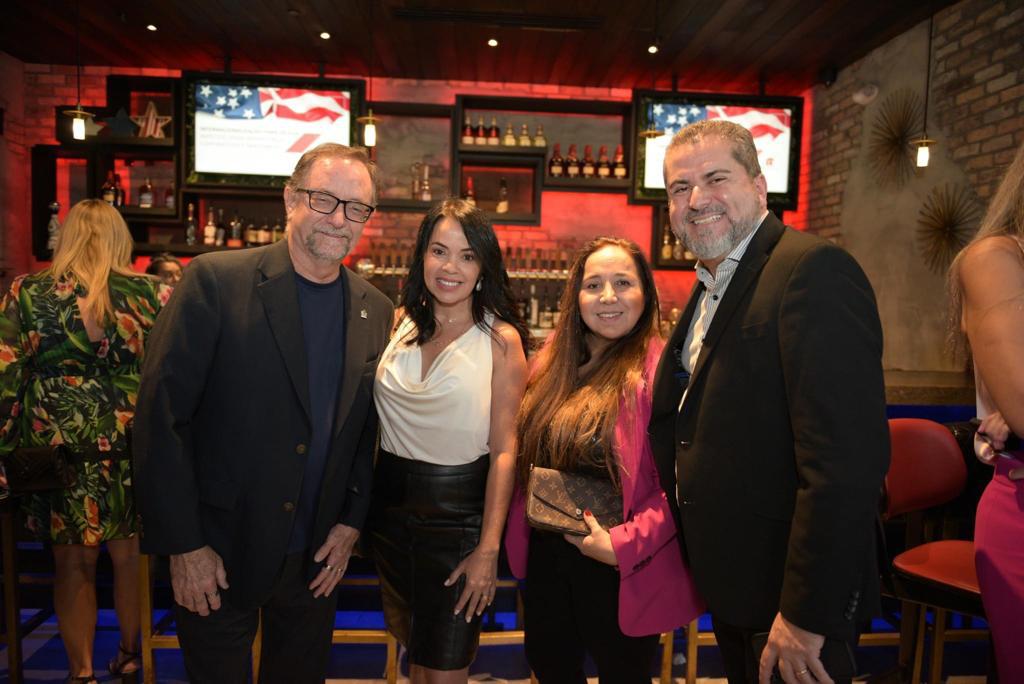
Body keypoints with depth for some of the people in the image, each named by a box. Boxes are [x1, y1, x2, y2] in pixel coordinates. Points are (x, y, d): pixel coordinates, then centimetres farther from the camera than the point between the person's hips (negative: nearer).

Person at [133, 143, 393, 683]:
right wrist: (183, 546, -13)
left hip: (316, 558, 4)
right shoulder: (216, 281, -13)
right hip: (218, 553, -3)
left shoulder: (376, 312, 0)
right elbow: (161, 416, -14)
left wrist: (351, 522, 1)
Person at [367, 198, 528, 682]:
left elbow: (504, 450, -12)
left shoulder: (501, 340, -11)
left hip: (459, 512, -5)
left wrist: (488, 548, -15)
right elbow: (377, 421, 9)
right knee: (409, 639, 25)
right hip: (390, 503, 5)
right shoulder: (400, 324, 1)